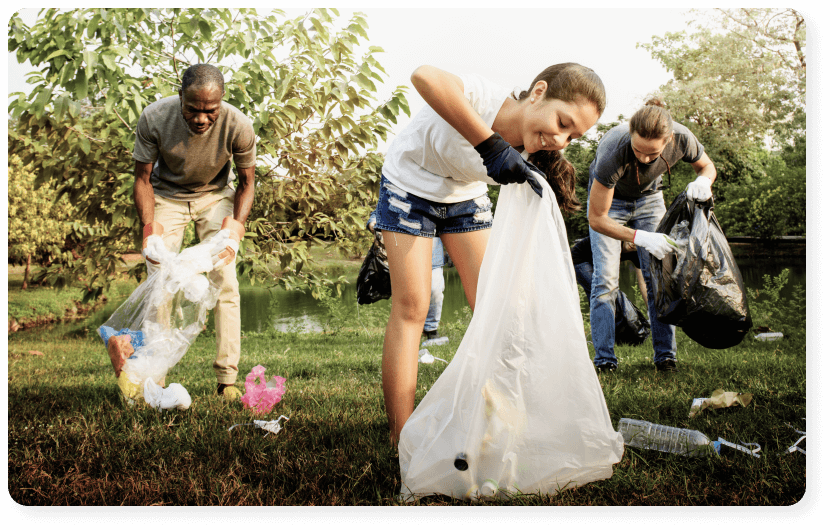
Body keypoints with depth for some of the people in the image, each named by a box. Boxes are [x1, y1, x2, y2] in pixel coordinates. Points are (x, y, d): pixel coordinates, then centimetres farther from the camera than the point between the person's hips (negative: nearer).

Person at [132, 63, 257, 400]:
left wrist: (237, 224, -27)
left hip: (215, 196, 0)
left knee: (224, 281, -10)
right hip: (167, 196, 0)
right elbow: (143, 178, -14)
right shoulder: (154, 119, -28)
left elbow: (246, 182, -10)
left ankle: (227, 379, -5)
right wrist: (149, 226, -29)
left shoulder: (238, 126, -28)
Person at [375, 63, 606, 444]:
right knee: (411, 306, -10)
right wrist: (490, 146, -61)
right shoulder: (482, 97, -38)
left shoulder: (528, 162, -22)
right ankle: (402, 439, -8)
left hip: (464, 198, 5)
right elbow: (425, 77, -60)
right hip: (409, 187, -4)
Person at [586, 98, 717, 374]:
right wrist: (640, 237, -45)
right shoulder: (613, 150, -42)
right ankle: (604, 359, -8)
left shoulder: (682, 138, -32)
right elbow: (596, 218, -34)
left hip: (649, 198, 3)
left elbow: (707, 165, -6)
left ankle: (666, 354, -1)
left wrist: (703, 180, -31)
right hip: (608, 198, -3)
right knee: (605, 279, -13)